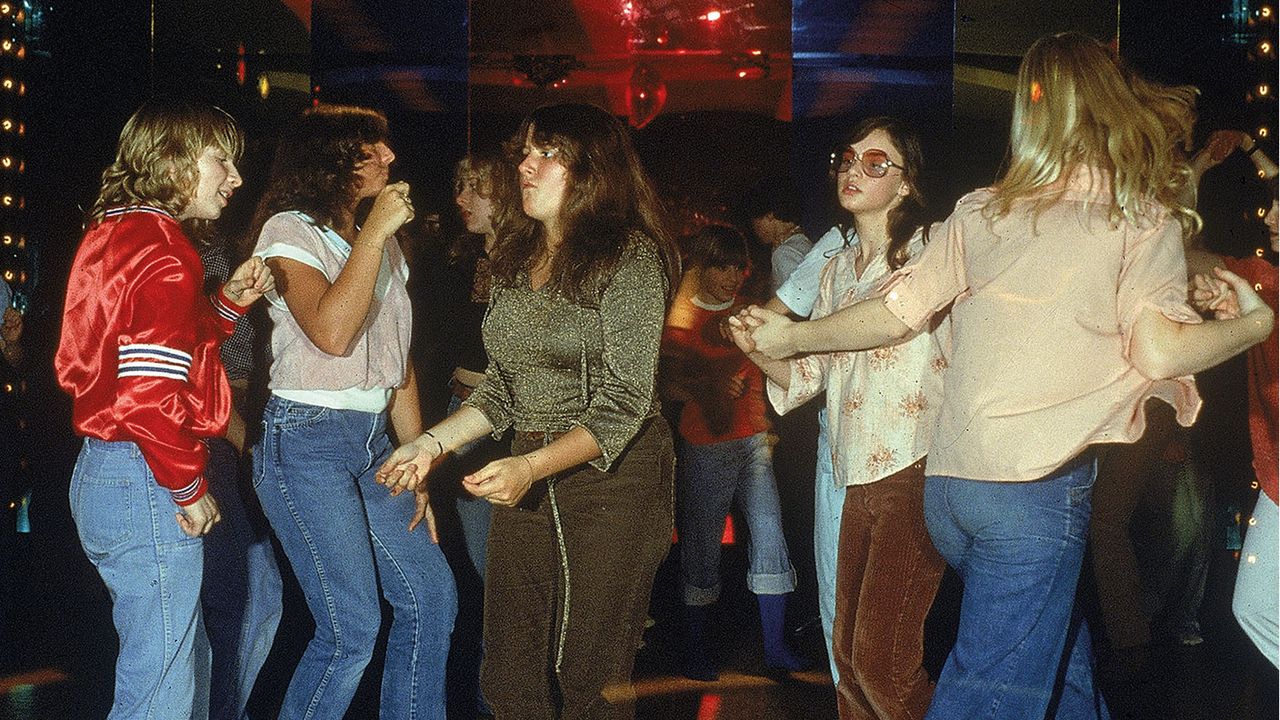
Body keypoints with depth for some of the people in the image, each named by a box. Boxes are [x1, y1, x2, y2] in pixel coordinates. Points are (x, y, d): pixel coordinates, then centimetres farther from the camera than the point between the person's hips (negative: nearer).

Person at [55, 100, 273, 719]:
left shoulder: (113, 232, 14)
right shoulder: (163, 249, -16)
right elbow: (151, 390, -24)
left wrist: (229, 302, 11)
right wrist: (189, 489, -13)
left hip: (102, 468, 10)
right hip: (147, 485, -10)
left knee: (186, 665, 21)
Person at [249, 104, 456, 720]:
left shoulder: (385, 244, 16)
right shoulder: (290, 230, -6)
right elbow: (332, 332, -24)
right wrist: (373, 231, -18)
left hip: (373, 444, 7)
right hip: (306, 442, -7)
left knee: (431, 595, 4)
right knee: (353, 629, -11)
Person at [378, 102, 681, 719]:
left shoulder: (629, 257, -11)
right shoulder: (516, 259, 11)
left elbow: (623, 405, -16)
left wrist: (532, 466, -27)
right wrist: (432, 443, 3)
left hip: (612, 478, -6)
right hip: (527, 481, 6)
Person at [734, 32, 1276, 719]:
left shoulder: (980, 211, 12)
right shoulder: (1143, 217, 1)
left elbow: (891, 314, 11)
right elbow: (1159, 354, -10)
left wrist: (790, 338, 27)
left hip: (946, 483, 5)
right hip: (1038, 484, -5)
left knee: (1060, 645, 22)